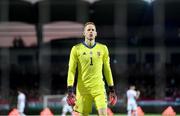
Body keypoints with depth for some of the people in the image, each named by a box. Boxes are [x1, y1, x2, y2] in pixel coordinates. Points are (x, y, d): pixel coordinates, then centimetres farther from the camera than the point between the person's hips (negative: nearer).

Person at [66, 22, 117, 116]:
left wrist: (111, 89, 10)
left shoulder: (103, 48, 9)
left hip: (99, 88, 1)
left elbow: (107, 70, 14)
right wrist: (70, 90, -7)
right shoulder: (76, 49, 3)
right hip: (82, 89, -1)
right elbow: (71, 70, 1)